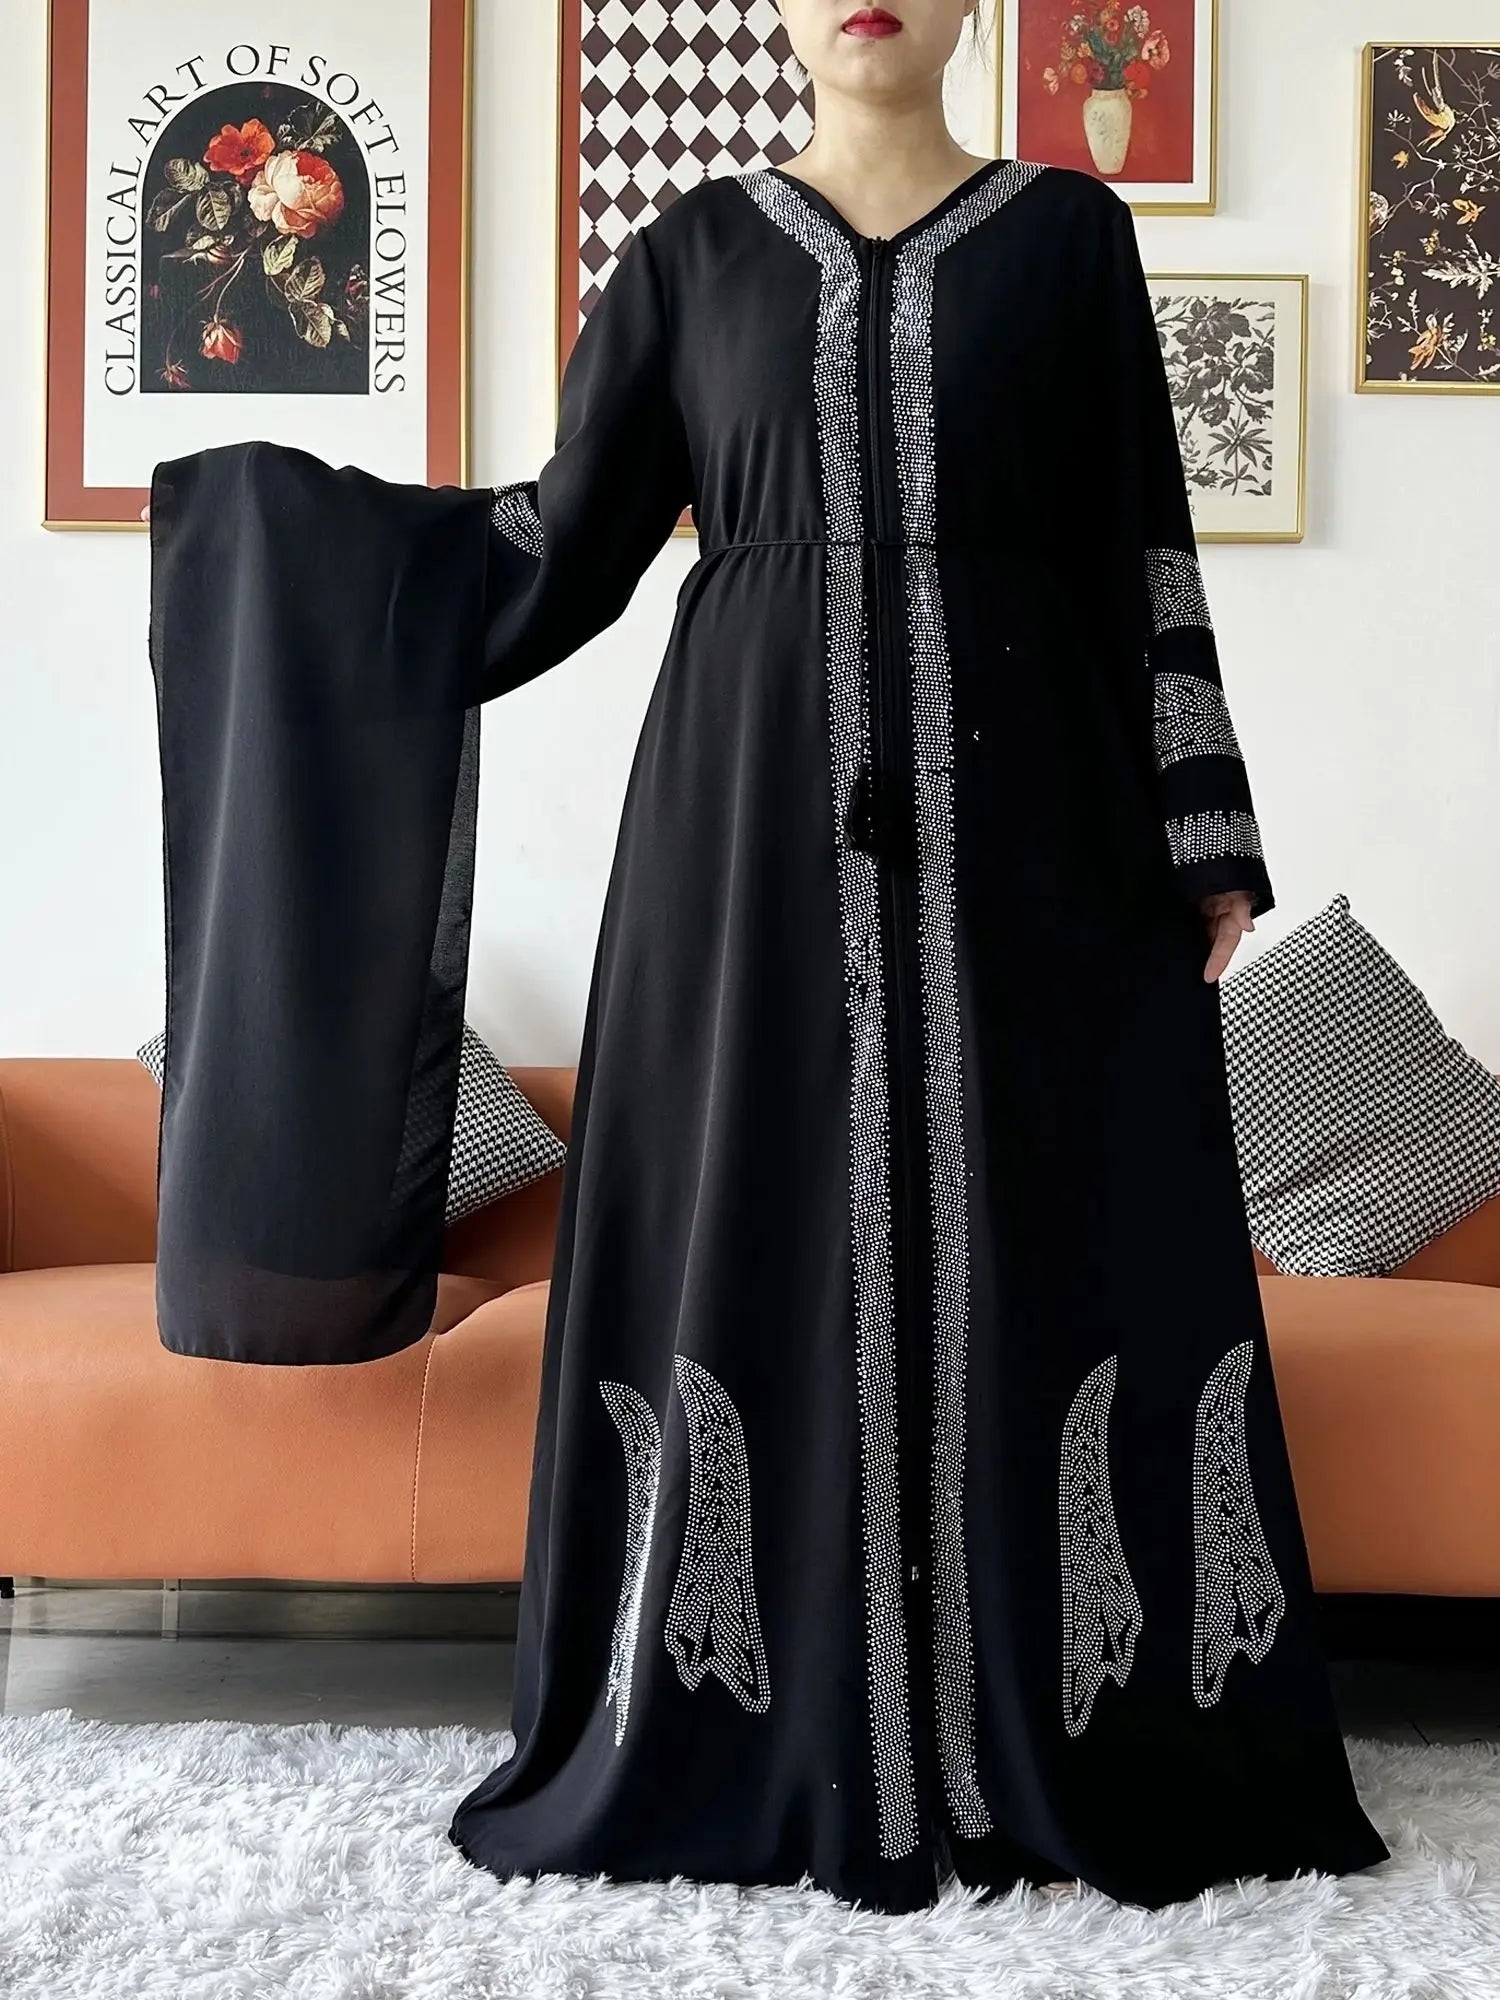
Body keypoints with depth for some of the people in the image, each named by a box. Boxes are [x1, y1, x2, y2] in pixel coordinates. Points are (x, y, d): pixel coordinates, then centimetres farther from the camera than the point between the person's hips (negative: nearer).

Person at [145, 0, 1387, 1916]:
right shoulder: (694, 247, 12)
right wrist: (288, 524, 10)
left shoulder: (1068, 231, 10)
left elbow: (1142, 544, 6)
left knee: (1040, 1244, -1)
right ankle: (772, 1755, 12)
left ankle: (1059, 1751, 12)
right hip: (761, 811, 1)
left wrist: (1204, 833, 0)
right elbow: (572, 534, 12)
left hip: (1021, 818, 0)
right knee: (764, 1240, 0)